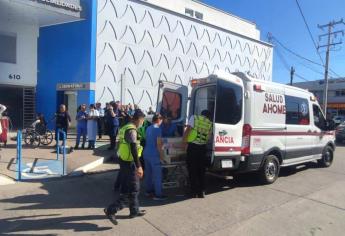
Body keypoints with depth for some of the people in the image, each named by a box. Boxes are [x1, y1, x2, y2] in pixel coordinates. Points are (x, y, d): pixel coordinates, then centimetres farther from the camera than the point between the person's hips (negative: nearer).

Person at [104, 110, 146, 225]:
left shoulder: (125, 128, 12)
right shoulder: (132, 130, -18)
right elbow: (133, 149, -25)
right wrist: (138, 166, -25)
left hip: (124, 160, 10)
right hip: (129, 162, -10)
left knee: (133, 187, 18)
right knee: (133, 189, 0)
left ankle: (135, 211, 29)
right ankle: (111, 210, 1)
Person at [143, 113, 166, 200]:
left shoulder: (148, 128, 11)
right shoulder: (158, 129, -13)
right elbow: (159, 144, -15)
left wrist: (161, 142, 23)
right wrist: (161, 155, -9)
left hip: (146, 153, 8)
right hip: (154, 155, -8)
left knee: (148, 173, 16)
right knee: (157, 175, -1)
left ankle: (148, 191, 28)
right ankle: (158, 195, 3)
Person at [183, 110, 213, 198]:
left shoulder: (194, 118, 1)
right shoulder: (209, 124, 9)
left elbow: (187, 130, -8)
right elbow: (208, 138, 6)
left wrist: (184, 141, -2)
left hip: (192, 146, -3)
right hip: (202, 147, 3)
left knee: (192, 170, 7)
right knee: (201, 170, 14)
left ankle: (194, 192, 11)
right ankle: (201, 192, 18)